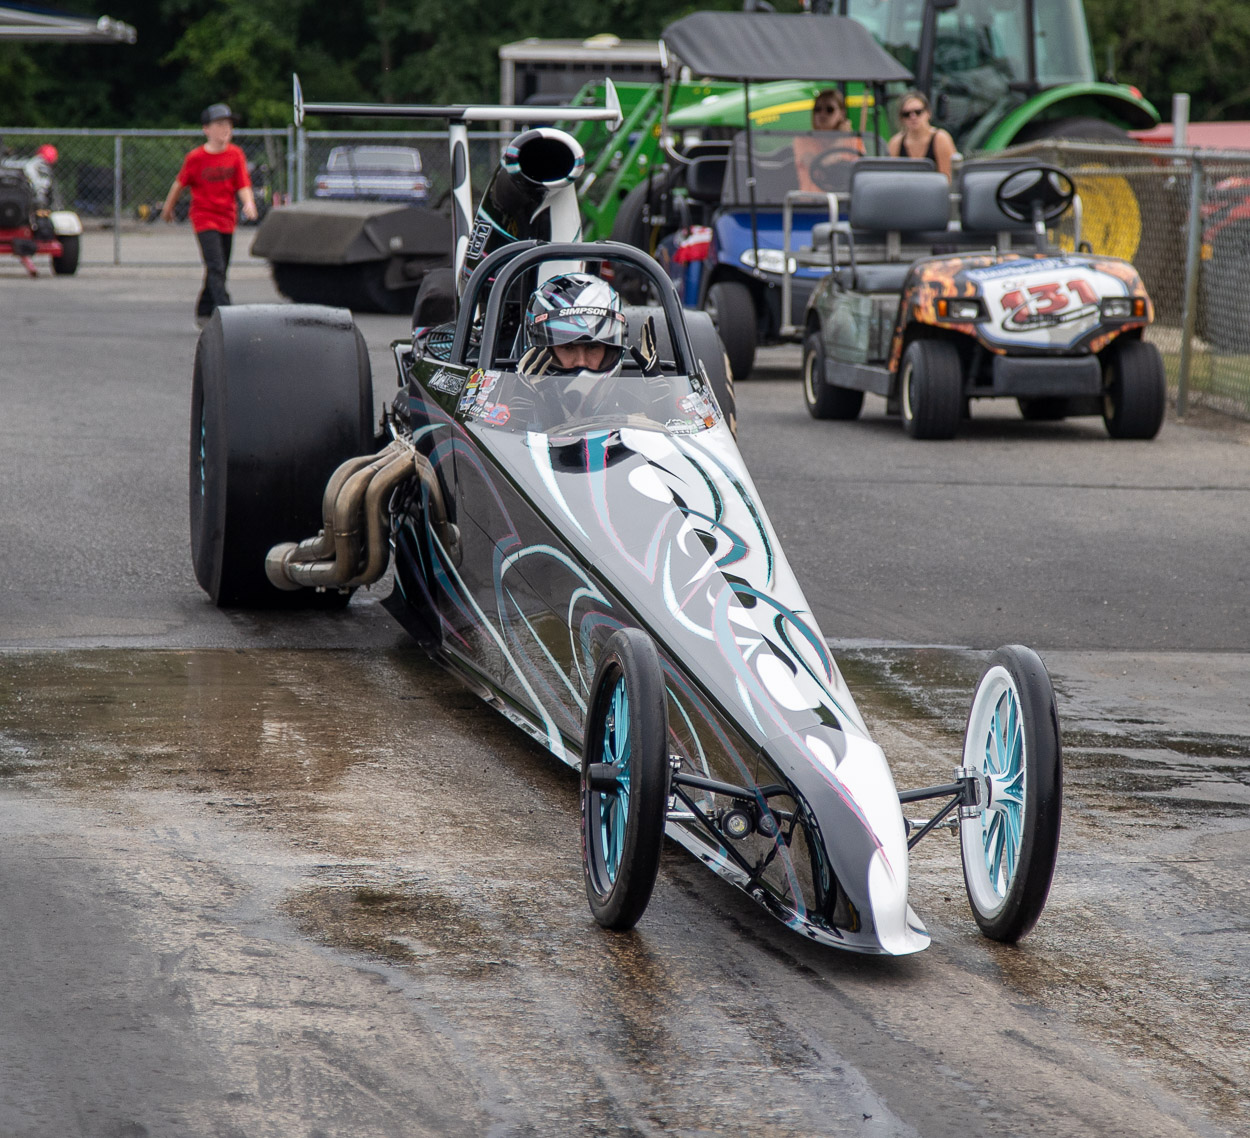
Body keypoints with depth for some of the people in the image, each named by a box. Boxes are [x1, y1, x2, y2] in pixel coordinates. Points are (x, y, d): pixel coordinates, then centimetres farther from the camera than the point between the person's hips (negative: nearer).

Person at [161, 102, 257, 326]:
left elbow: (243, 184, -2)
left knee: (219, 270, 11)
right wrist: (168, 207, 16)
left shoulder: (235, 155, 1)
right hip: (204, 218, -4)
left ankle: (203, 313, 27)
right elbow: (180, 184, 5)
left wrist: (248, 203, -22)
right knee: (216, 267, -16)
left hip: (227, 219, 5)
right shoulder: (195, 158, -8)